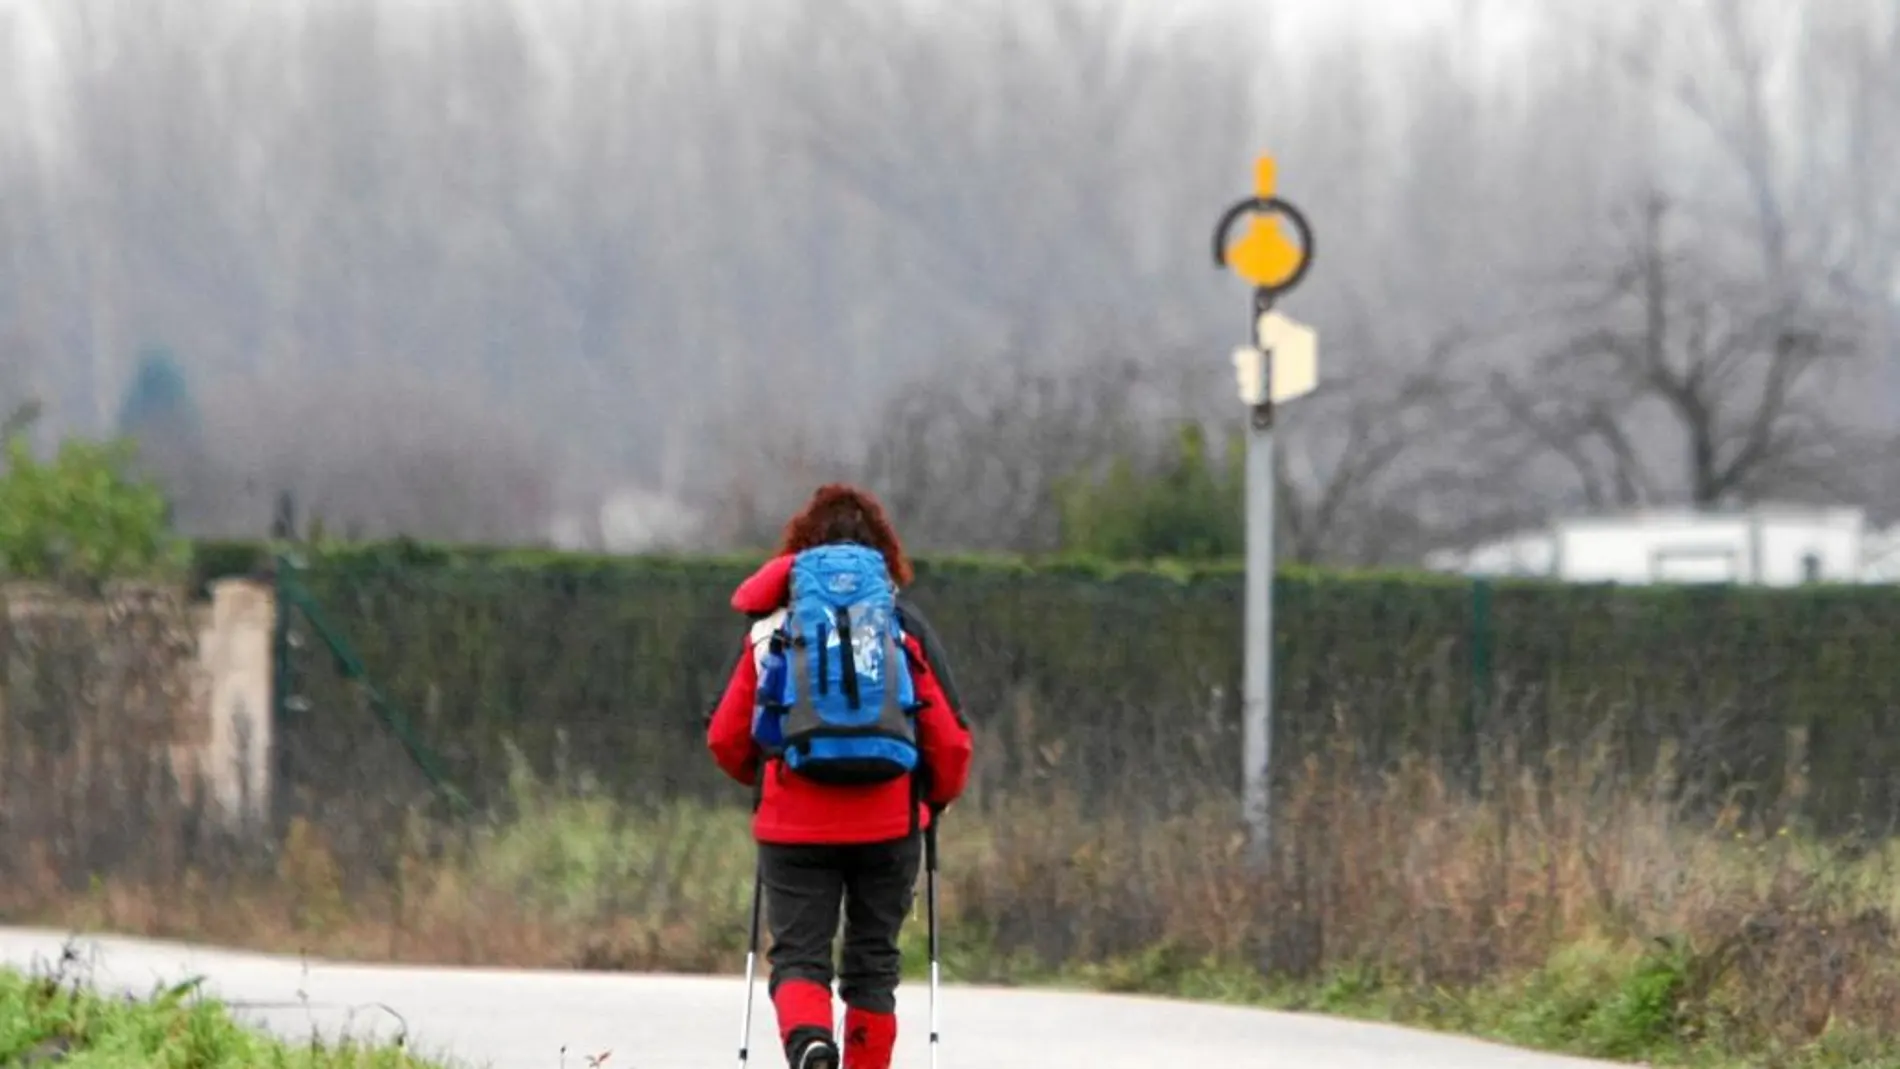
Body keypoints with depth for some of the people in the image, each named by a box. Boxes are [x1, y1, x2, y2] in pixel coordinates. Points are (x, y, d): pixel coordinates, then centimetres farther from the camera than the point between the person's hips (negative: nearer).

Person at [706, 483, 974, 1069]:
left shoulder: (774, 627, 3)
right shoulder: (905, 625, 2)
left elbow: (725, 739, 5)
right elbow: (951, 741, 1)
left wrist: (764, 778, 26)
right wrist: (937, 798, 21)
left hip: (794, 823, -1)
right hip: (889, 823, 1)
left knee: (799, 954, 2)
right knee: (873, 961, 12)